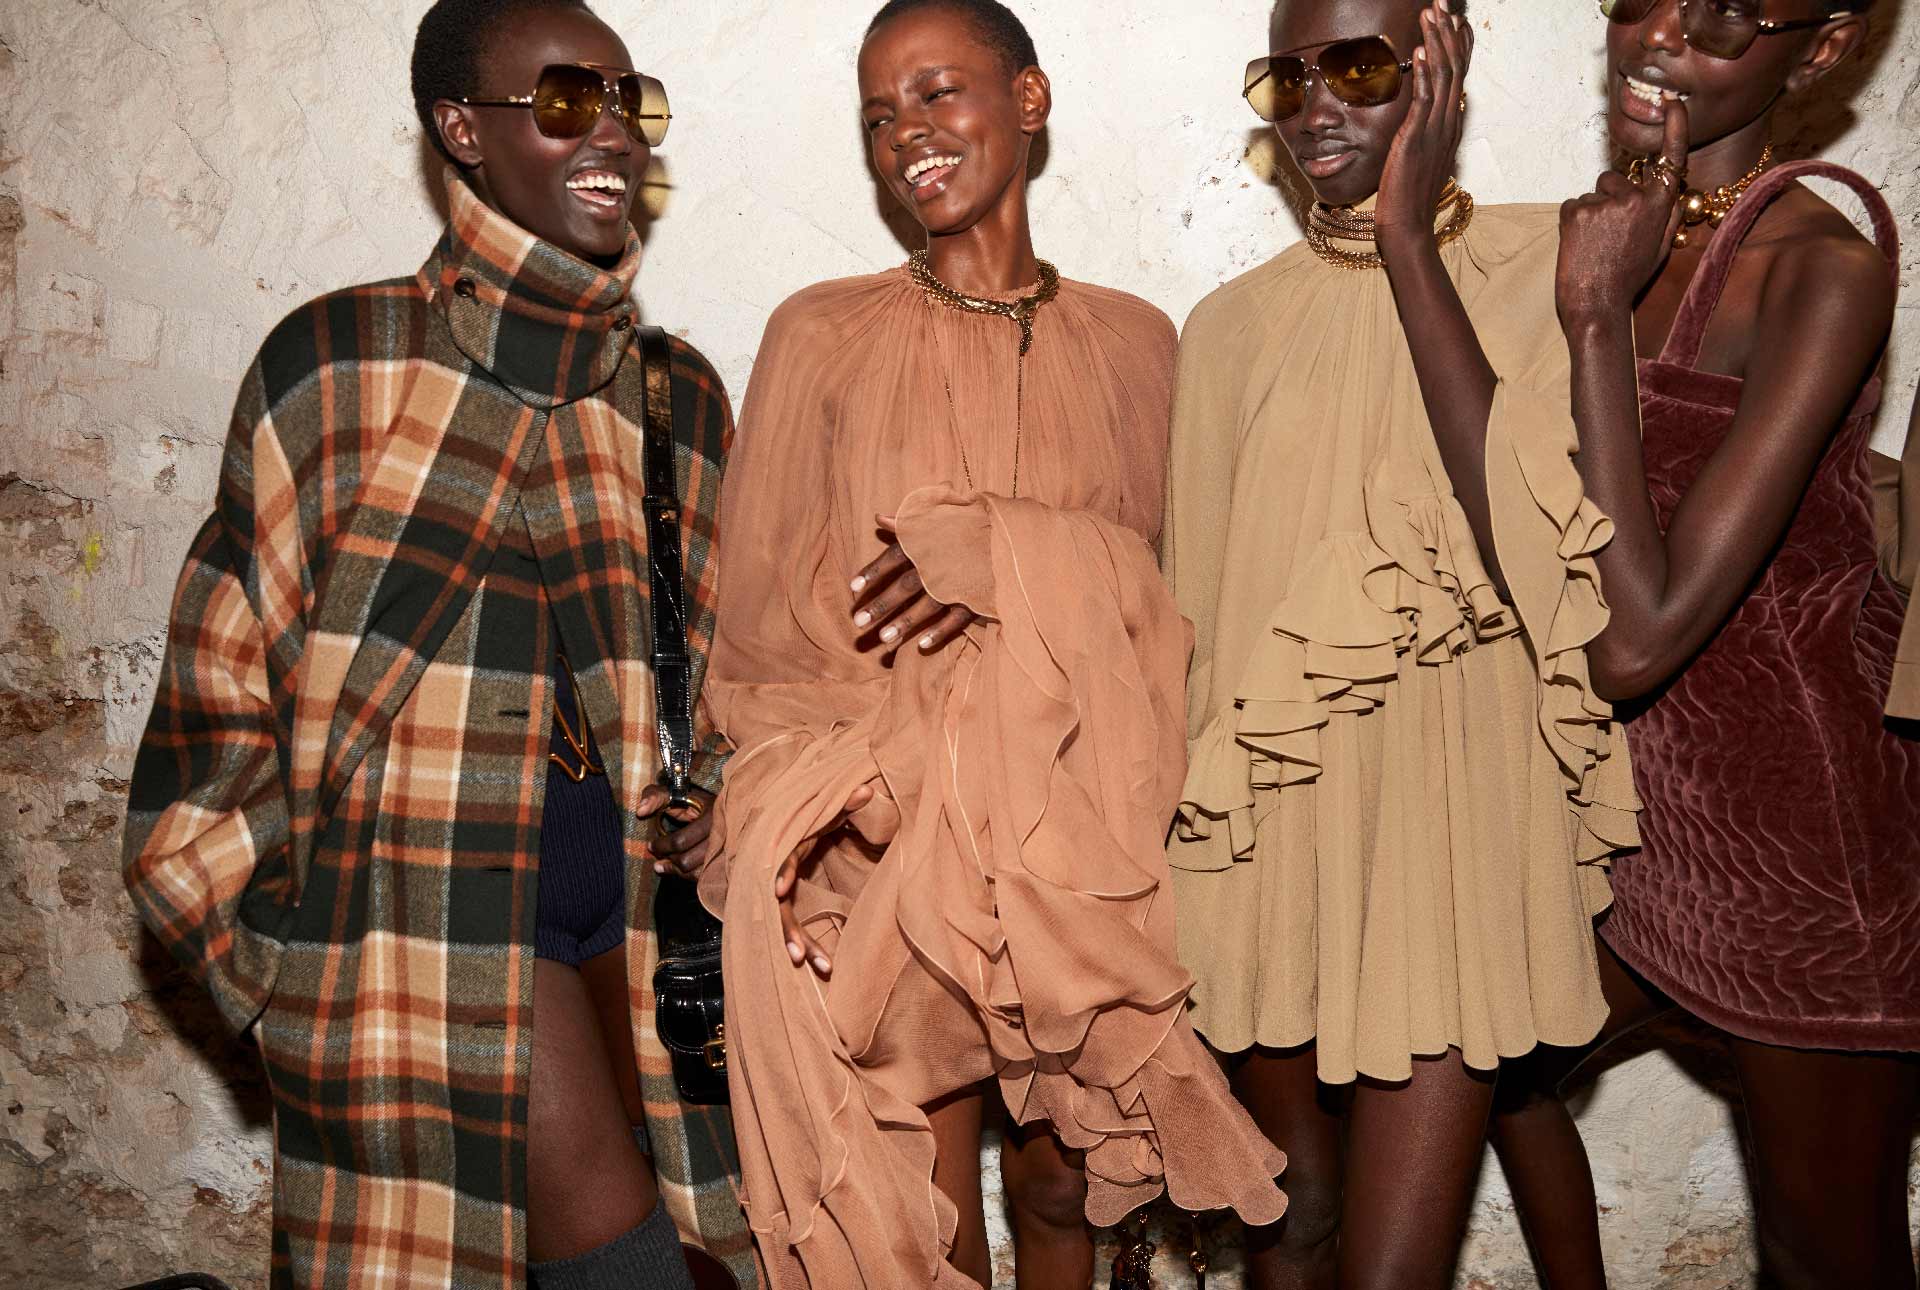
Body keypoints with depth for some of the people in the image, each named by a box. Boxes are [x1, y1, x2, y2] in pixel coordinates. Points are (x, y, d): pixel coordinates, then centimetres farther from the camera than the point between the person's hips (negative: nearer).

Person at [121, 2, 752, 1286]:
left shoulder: (681, 392, 11)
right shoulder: (339, 358, 0)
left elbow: (728, 648, 20)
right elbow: (231, 650, 4)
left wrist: (717, 792, 3)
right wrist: (271, 899, 4)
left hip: (620, 881, 4)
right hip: (427, 885, -4)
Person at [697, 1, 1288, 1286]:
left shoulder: (1131, 339, 5)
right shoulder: (822, 335, -1)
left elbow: (1155, 589, 2)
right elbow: (768, 616, -2)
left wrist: (997, 557, -16)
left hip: (1078, 834, 2)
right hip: (888, 837, -1)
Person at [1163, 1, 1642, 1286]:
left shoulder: (1536, 265, -1)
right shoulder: (1235, 325, 7)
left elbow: (1518, 525, -18)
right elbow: (1201, 608, 9)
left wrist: (1407, 238, -13)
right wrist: (1194, 844, 9)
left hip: (1452, 829, -3)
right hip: (1272, 827, 3)